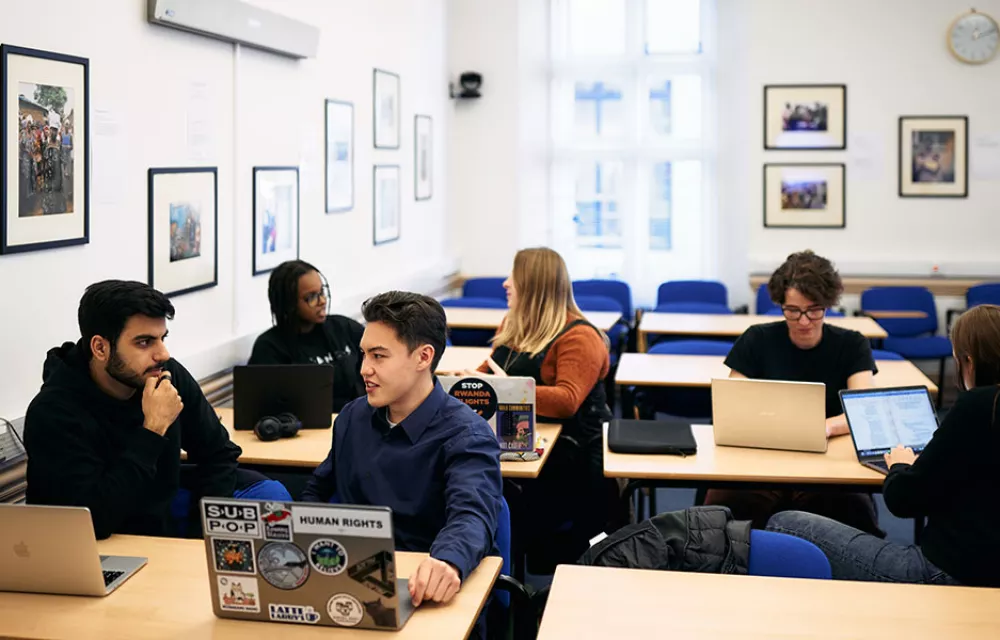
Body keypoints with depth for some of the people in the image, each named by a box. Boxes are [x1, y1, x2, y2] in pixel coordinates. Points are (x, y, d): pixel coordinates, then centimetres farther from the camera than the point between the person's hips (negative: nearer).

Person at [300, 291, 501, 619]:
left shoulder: (466, 436, -12)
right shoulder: (353, 417, 8)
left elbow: (472, 515, -30)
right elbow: (318, 491, 24)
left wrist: (448, 563, -53)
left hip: (421, 593, -5)